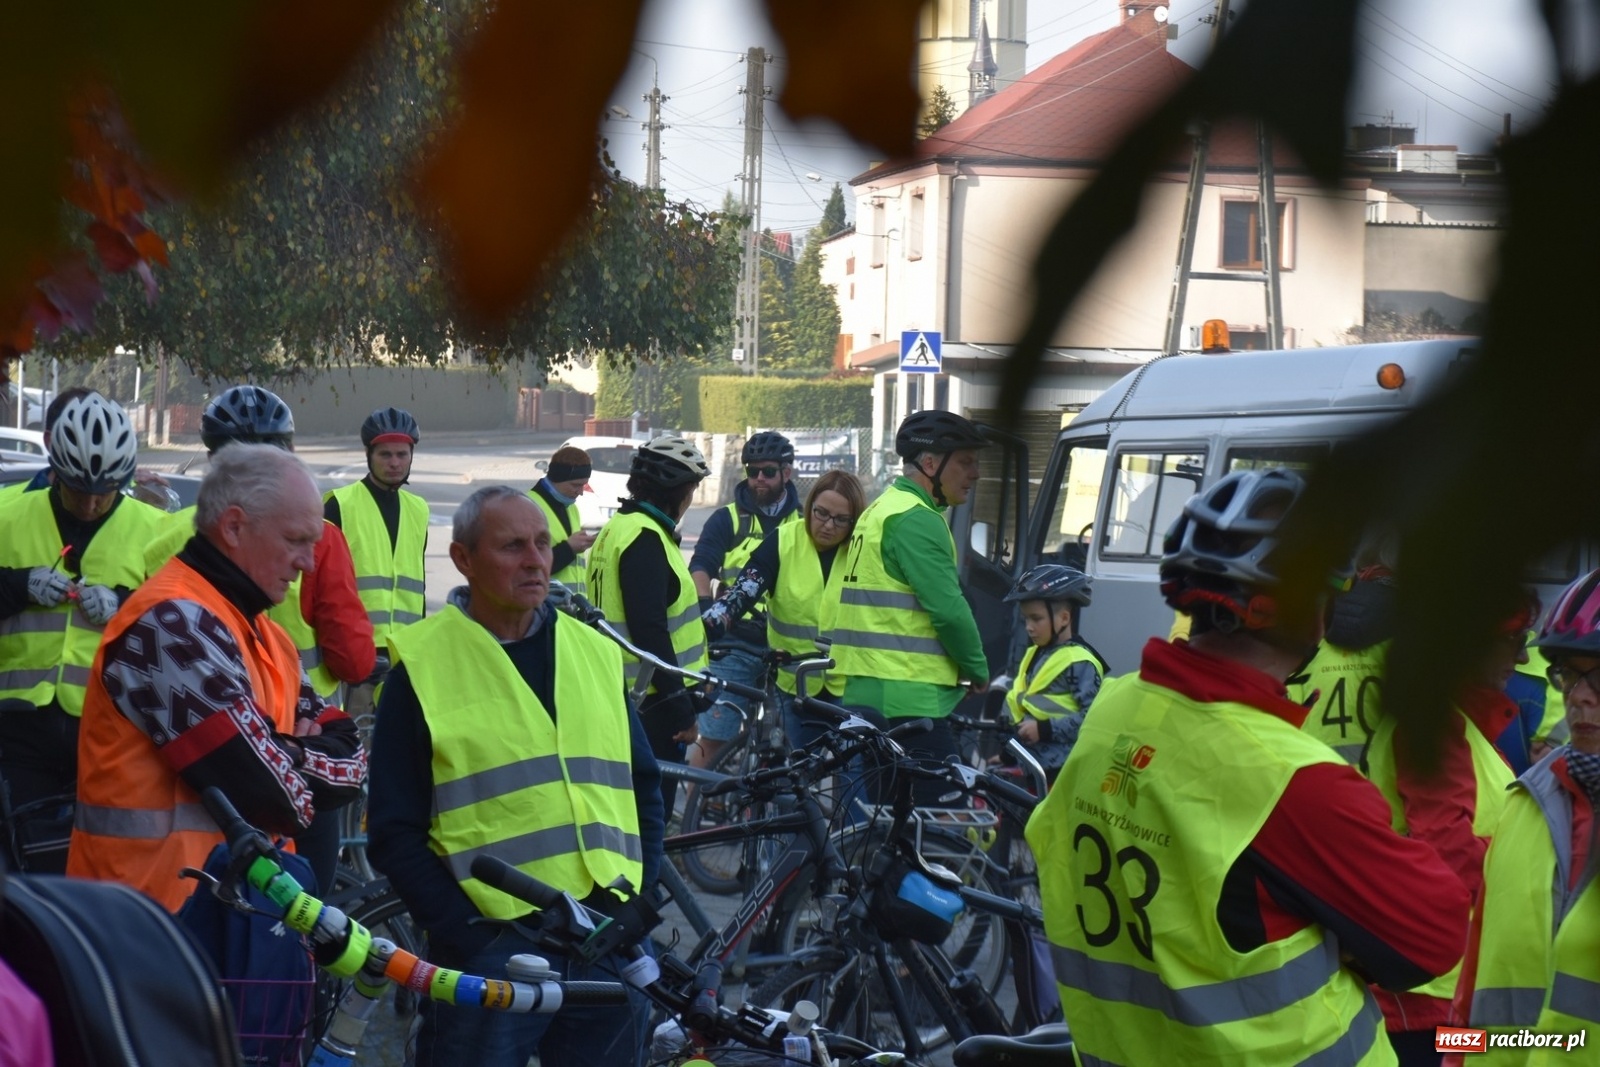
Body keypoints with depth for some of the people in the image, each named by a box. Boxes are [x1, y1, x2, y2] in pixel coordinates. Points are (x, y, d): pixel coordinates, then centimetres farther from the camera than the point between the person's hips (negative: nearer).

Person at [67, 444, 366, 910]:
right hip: (165, 911, -9)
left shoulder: (262, 634, 15)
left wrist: (287, 755, -12)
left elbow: (351, 759, 7)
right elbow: (273, 791, -22)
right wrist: (301, 759, -1)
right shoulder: (174, 622, -16)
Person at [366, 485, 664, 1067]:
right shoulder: (423, 667, -2)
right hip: (490, 949, -4)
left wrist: (638, 900, 6)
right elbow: (395, 833, -2)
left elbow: (644, 785, 19)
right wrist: (466, 931, -10)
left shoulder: (595, 653, 11)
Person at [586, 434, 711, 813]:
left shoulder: (619, 527, 14)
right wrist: (681, 707, -20)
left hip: (622, 695, 10)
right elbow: (650, 630, -23)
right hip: (650, 702, -10)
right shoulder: (645, 537, -18)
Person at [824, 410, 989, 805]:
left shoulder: (880, 510, 19)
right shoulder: (916, 519, -13)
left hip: (865, 695, 11)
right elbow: (948, 609, -18)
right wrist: (978, 669, -3)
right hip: (909, 702, -11)